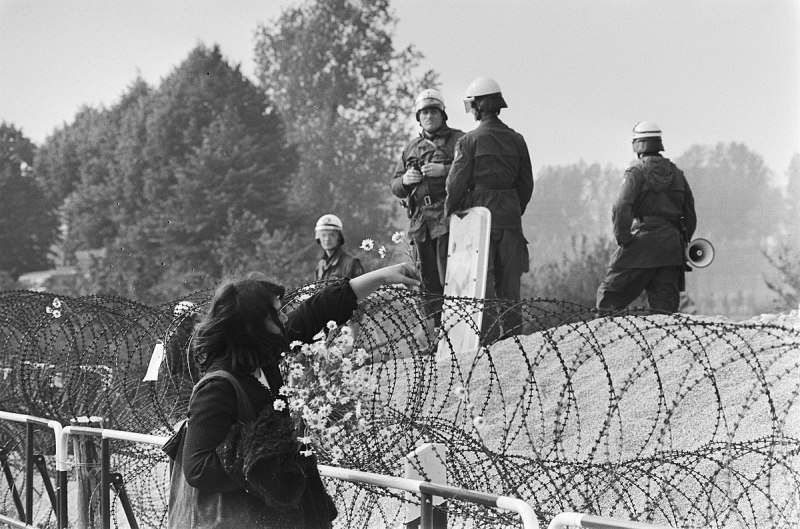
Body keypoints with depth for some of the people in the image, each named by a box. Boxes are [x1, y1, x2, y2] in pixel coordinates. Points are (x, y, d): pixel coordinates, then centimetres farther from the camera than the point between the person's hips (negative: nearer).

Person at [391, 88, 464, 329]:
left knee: (449, 275, -14)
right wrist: (405, 181, -2)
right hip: (420, 220, 6)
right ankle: (436, 328, 11)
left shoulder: (458, 140, 5)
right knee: (427, 279, 6)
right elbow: (395, 187, 21)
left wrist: (444, 170, -18)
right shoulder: (411, 148, 22)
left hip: (448, 217, -6)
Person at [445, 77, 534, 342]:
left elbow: (457, 182, -8)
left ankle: (486, 333, -4)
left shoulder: (470, 141, -8)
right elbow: (526, 183, 9)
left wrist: (450, 212, 5)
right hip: (510, 215, 4)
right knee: (509, 278, 11)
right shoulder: (516, 140, 6)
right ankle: (511, 328, 13)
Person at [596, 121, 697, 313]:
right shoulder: (676, 173, 14)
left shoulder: (637, 171, -5)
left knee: (610, 292, 2)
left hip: (643, 240, -5)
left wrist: (622, 238, -9)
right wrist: (683, 243, 21)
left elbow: (621, 208, -17)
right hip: (671, 245, 5)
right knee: (665, 302, 7)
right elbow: (690, 215, 16)